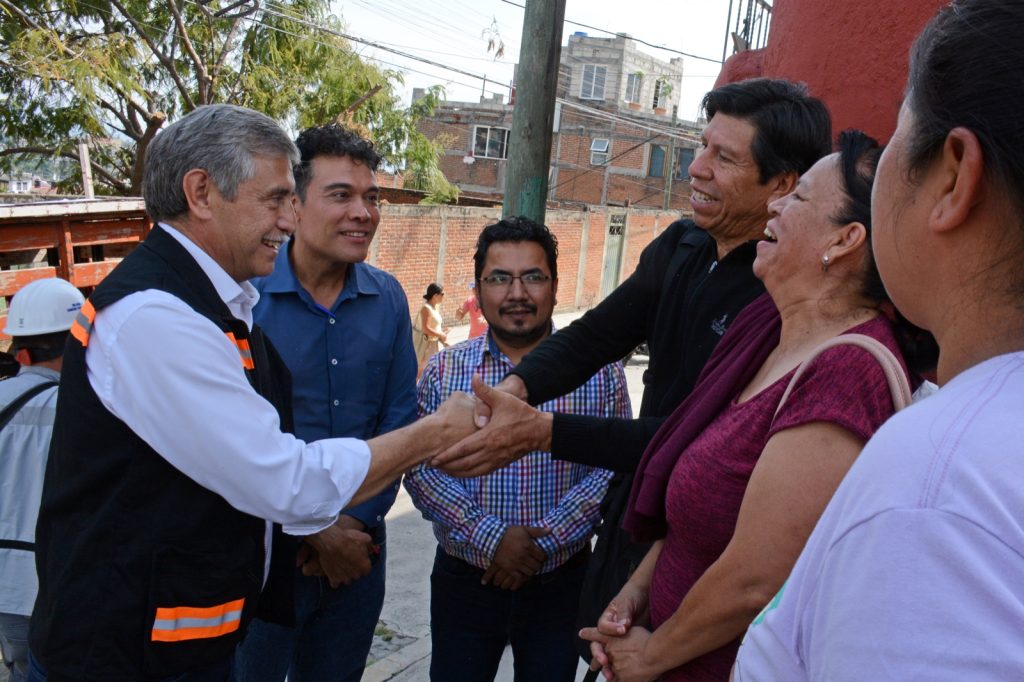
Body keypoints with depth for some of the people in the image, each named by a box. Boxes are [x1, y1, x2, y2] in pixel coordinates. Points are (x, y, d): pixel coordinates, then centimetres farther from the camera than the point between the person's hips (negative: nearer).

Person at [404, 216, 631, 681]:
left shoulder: (600, 369, -4)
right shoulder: (443, 370, -1)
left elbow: (610, 468, -9)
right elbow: (421, 470, -7)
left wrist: (542, 543, -17)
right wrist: (489, 537, -19)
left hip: (561, 585, 0)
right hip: (464, 582, 1)